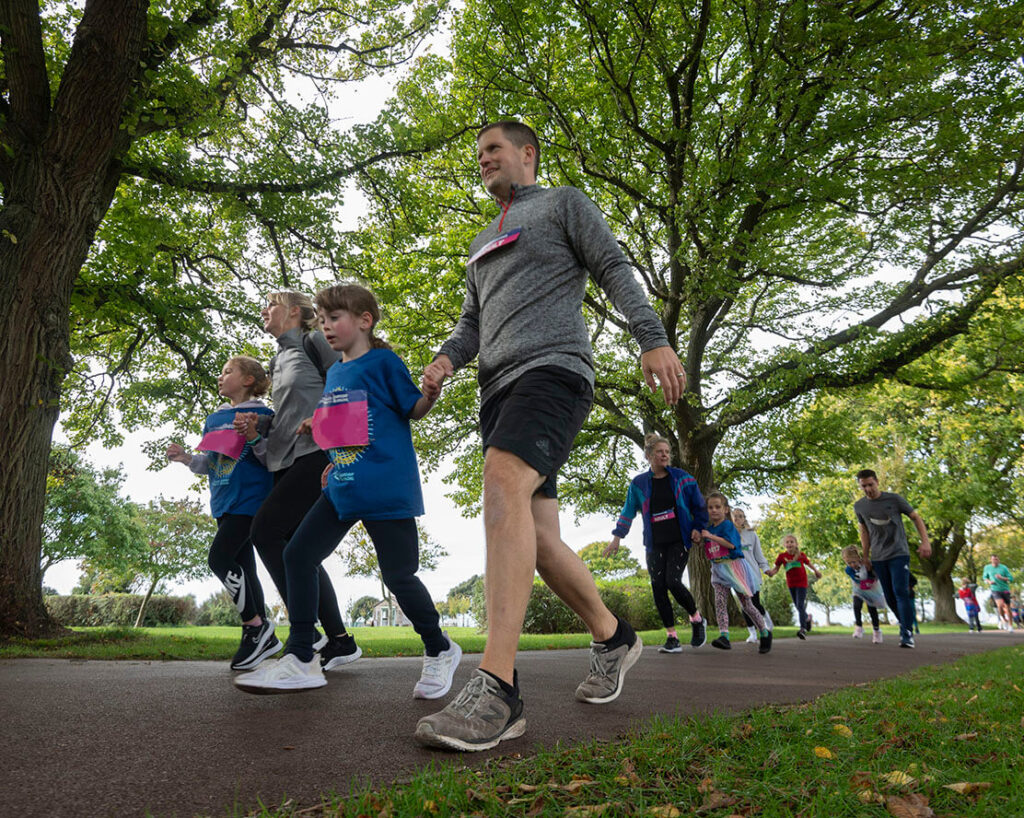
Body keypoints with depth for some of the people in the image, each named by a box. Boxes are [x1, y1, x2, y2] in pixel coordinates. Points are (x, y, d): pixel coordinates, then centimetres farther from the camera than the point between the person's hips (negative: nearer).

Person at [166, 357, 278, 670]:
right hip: (224, 503, 8)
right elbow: (208, 464, 20)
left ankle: (255, 624, -4)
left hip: (251, 499, -8)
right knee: (242, 568, 8)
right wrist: (186, 457, 1)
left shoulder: (262, 415, -4)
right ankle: (264, 637, 16)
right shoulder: (214, 419, 18)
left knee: (220, 557, -17)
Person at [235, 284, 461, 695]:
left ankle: (439, 651, 21)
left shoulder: (383, 361, -3)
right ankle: (300, 660, 10)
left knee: (398, 575, -3)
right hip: (341, 487, 8)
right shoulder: (334, 373, 18)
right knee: (298, 555, 2)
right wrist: (315, 427, 12)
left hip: (387, 488, -8)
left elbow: (414, 409, -4)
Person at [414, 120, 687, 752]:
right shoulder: (482, 245, 33)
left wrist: (653, 338, -12)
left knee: (504, 483, -32)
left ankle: (497, 690, -37)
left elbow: (613, 268, 4)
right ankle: (614, 638, 21)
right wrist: (447, 359, 3)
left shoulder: (564, 203, 15)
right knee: (538, 534, 1)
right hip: (500, 389, 8)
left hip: (553, 368, -7)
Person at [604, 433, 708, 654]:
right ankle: (672, 638, 6)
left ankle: (696, 618, 10)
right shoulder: (639, 483, 4)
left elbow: (699, 505, 10)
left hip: (679, 541, -2)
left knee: (673, 581, -18)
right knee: (658, 587, -4)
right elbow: (628, 511, 9)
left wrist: (697, 528, 0)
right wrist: (617, 537, 5)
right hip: (655, 544, 2)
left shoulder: (682, 478, 2)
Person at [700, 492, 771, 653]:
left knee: (746, 604, 3)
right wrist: (698, 536, 8)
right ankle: (724, 637, -20)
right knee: (719, 602, -12)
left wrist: (710, 536, -23)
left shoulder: (727, 525, -10)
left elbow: (730, 544, -24)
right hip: (718, 569, 6)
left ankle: (765, 633, 21)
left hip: (733, 566, -6)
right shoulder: (708, 528, 11)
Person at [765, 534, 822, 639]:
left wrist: (816, 571, 20)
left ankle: (803, 629, -16)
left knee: (800, 606, -14)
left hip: (802, 583, -3)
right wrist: (771, 572, -23)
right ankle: (807, 617, 45)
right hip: (791, 584, 3)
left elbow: (808, 563, 9)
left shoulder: (801, 555, -10)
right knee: (798, 606, 15)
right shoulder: (782, 556, -8)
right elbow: (776, 568, -3)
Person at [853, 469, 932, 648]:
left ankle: (907, 634, -14)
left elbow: (916, 517, 1)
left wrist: (925, 541, -10)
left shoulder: (894, 499, -6)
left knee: (901, 592, -16)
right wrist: (866, 556, 16)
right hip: (878, 558, 4)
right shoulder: (859, 506, 4)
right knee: (890, 598, 5)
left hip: (899, 554, -4)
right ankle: (905, 623, 25)